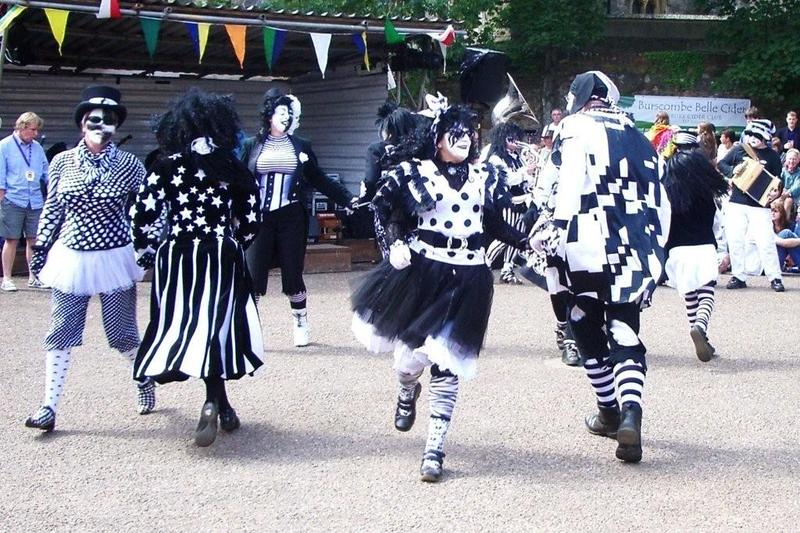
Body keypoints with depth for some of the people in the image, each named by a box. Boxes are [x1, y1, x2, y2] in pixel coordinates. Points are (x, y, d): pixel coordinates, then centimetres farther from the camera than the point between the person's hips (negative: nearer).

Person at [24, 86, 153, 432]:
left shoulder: (128, 165, -5)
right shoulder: (62, 162, 1)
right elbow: (52, 209, 10)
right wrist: (40, 248, 8)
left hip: (114, 258, -2)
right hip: (71, 258, 2)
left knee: (122, 333, 6)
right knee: (60, 334, 1)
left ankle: (145, 380, 34)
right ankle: (49, 408, 7)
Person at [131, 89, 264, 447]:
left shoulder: (168, 166, -3)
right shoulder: (234, 169, 0)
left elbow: (142, 213, -5)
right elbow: (250, 220, 4)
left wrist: (146, 250, 9)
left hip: (178, 256, -1)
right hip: (223, 258, 1)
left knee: (182, 323, 8)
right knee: (217, 323, 7)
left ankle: (218, 404, 7)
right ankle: (214, 402, -5)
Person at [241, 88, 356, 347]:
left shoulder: (300, 147, 8)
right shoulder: (251, 146, 4)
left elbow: (320, 180, 11)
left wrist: (347, 198, 5)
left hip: (291, 218, 1)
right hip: (259, 219, -1)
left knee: (293, 274, 5)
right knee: (253, 274, -4)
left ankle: (300, 323, 20)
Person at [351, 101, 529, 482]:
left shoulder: (484, 176, 8)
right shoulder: (415, 173, 0)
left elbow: (496, 224, 13)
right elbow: (380, 205, 6)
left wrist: (526, 242, 0)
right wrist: (396, 240, -8)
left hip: (467, 279, 1)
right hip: (421, 272, -1)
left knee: (446, 363, -2)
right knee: (411, 356, -1)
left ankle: (434, 449, 5)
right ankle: (407, 391, 40)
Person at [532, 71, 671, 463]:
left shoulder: (577, 127, 4)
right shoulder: (634, 135, 21)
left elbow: (572, 179, -15)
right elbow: (659, 198, 20)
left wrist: (557, 226, -21)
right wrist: (655, 250, 27)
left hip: (591, 249, -4)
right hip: (637, 250, 4)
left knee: (587, 325, 16)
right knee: (625, 334, 4)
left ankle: (610, 412, 25)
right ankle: (630, 412, -20)